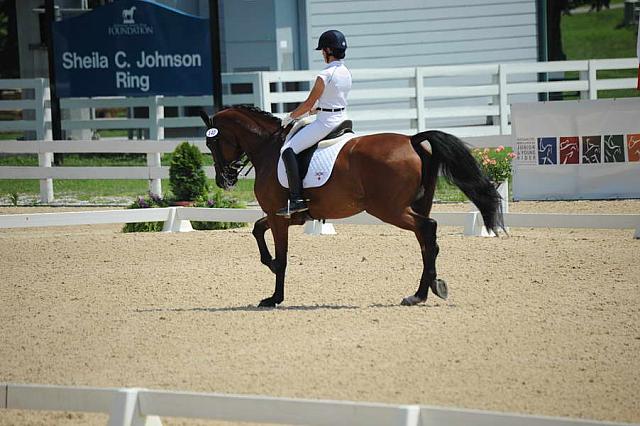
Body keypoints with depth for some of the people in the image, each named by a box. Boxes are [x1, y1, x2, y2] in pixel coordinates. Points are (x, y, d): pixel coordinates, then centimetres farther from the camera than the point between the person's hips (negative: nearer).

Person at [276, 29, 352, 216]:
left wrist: (290, 117, 3)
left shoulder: (324, 76, -17)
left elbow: (308, 104, -11)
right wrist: (315, 110, 22)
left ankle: (297, 199, -20)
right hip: (342, 119, 9)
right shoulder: (346, 73, 7)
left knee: (288, 150, -11)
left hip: (325, 122, -9)